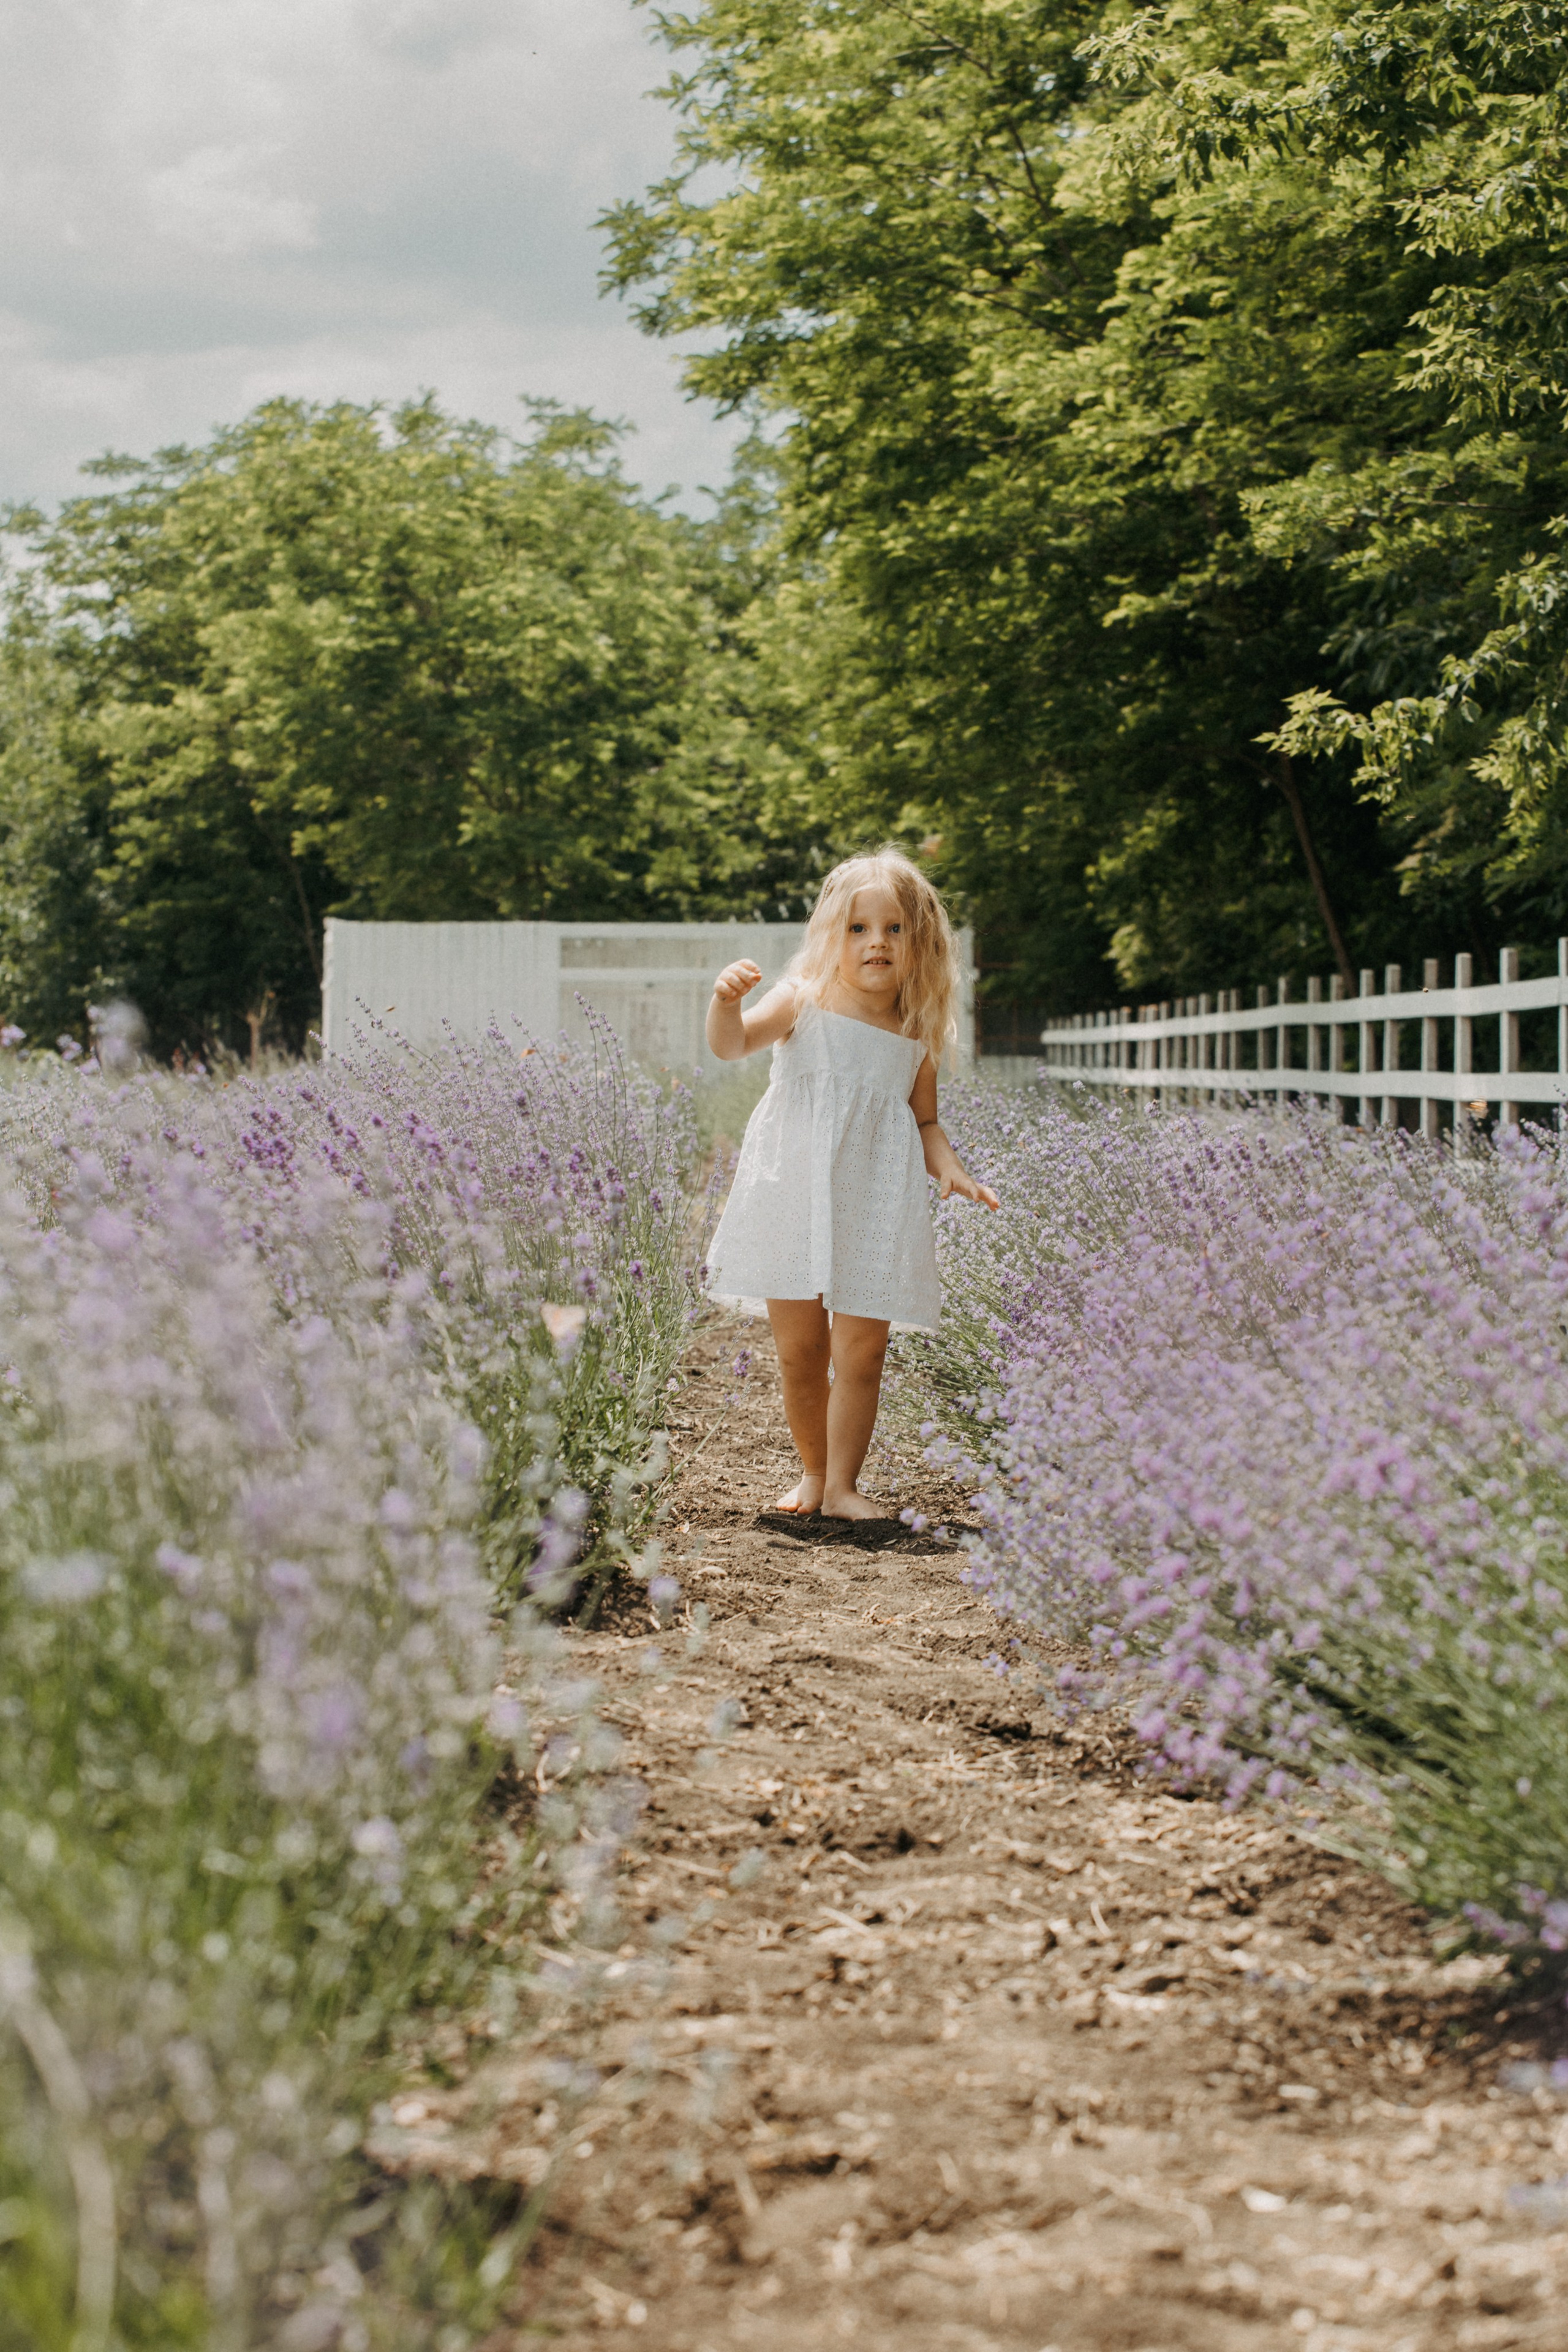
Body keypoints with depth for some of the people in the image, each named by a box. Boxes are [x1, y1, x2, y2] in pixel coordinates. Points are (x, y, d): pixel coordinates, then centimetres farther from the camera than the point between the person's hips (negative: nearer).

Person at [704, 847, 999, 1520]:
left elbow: (925, 1123, 15)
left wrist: (950, 1168, -5)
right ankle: (812, 1470, 25)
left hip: (876, 1210, 1)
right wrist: (726, 1001, -36)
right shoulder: (803, 1001, -2)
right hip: (796, 1199, -1)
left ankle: (842, 1484, 8)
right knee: (799, 1350, 5)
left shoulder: (917, 1039, 6)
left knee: (860, 1353, -2)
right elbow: (733, 1044, -15)